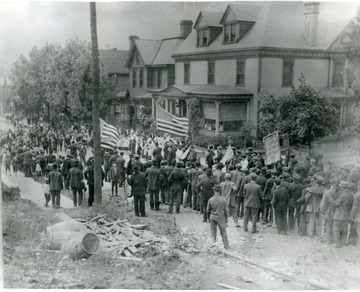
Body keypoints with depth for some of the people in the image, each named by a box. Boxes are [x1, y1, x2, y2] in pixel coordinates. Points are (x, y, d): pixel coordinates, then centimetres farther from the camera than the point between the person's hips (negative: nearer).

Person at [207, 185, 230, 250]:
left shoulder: (210, 200, -10)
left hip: (212, 217, 1)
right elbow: (226, 210, -7)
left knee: (213, 232, 15)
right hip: (221, 217, -1)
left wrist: (209, 218, 15)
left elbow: (208, 210, -1)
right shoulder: (223, 199, -13)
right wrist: (226, 218, 7)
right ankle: (226, 246, 17)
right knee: (223, 232, 12)